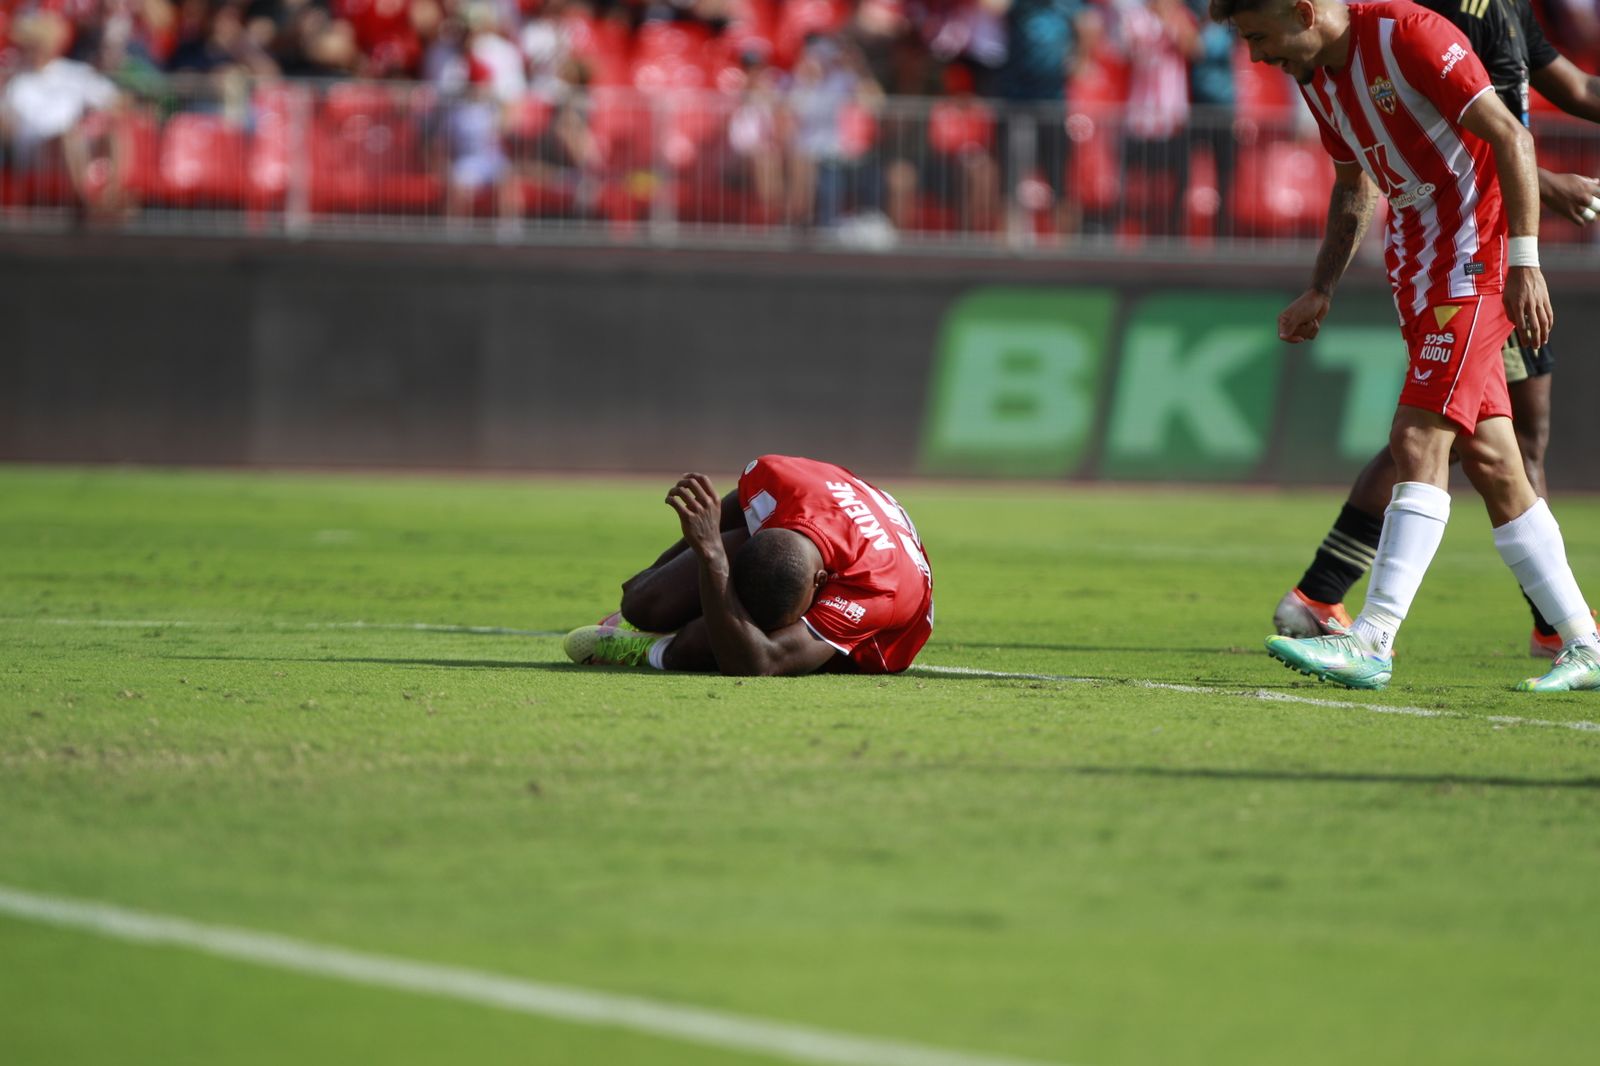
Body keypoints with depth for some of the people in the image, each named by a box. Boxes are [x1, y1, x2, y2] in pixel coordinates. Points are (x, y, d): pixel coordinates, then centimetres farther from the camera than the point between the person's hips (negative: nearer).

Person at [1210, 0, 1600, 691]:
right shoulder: (1315, 75, 9)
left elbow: (1510, 137, -19)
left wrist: (1523, 264, -22)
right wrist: (1320, 292, 13)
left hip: (1476, 251, -9)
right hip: (1416, 263, 9)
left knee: (1419, 439, -17)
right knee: (1488, 459, 6)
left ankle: (1371, 642, -22)